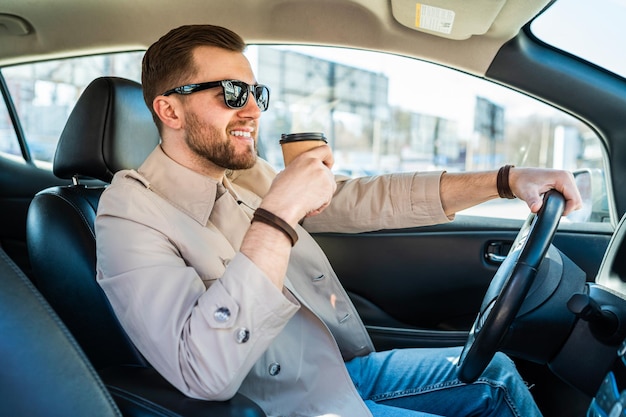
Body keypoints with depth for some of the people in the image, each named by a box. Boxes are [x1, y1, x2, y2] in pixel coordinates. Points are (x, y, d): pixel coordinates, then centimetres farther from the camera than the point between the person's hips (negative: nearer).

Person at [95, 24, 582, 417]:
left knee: (497, 374, 12)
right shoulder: (132, 214, -20)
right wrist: (278, 215, -35)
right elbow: (206, 372, -34)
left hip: (349, 368, 7)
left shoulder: (248, 174, 2)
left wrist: (507, 180, -6)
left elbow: (364, 199, 0)